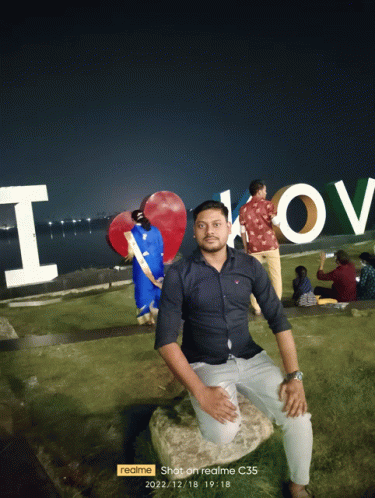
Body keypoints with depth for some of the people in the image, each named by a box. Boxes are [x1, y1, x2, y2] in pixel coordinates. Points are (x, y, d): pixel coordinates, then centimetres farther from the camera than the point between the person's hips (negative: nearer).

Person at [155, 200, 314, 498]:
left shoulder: (250, 266, -2)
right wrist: (200, 392, -21)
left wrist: (294, 375, -10)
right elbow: (166, 340, -14)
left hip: (251, 358, 3)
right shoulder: (179, 275, -11)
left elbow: (278, 320, 0)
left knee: (299, 416, -14)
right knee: (223, 434, -26)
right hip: (205, 365, -2)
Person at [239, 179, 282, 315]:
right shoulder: (267, 204, -4)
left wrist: (246, 248, 12)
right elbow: (276, 222, -13)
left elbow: (243, 231, 5)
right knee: (275, 274, 11)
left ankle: (256, 308, 9)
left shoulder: (244, 209, 4)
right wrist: (273, 214, 9)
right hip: (270, 245, -2)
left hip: (254, 248, 2)